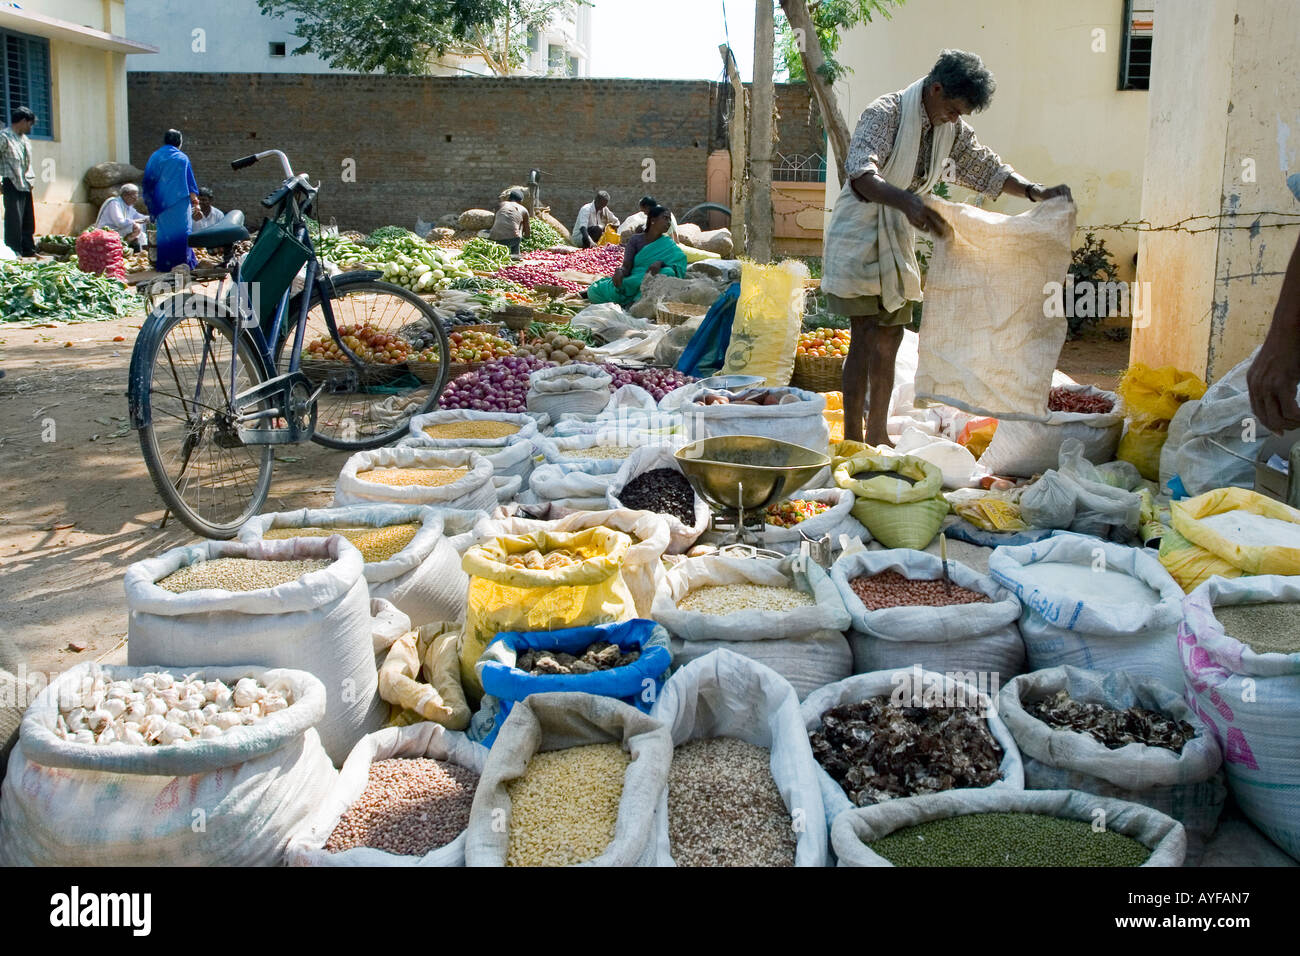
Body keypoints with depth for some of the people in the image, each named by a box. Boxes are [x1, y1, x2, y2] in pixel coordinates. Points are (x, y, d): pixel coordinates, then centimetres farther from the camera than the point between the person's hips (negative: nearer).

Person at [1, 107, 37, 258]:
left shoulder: (25, 139, 18)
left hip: (25, 184, 8)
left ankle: (29, 250, 16)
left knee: (28, 219, 10)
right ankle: (13, 251, -7)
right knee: (14, 219, -9)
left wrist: (31, 178, 15)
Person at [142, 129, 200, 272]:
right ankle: (183, 262, 0)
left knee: (164, 230, 8)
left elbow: (148, 181, 11)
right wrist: (194, 199, 4)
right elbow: (190, 181, -4)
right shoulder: (182, 158, -3)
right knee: (180, 229, 2)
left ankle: (164, 264, 7)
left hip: (160, 201, 3)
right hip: (179, 202, -3)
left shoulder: (154, 158, 8)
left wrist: (150, 201, 18)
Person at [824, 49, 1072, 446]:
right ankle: (851, 442, -10)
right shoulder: (886, 113, -18)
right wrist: (906, 202, -51)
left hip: (899, 241, 8)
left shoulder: (953, 130, 5)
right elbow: (860, 173, -34)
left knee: (890, 338, 10)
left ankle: (877, 436, 19)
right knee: (865, 336, -13)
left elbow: (986, 168, 16)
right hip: (860, 238, -8)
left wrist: (1036, 192, 0)